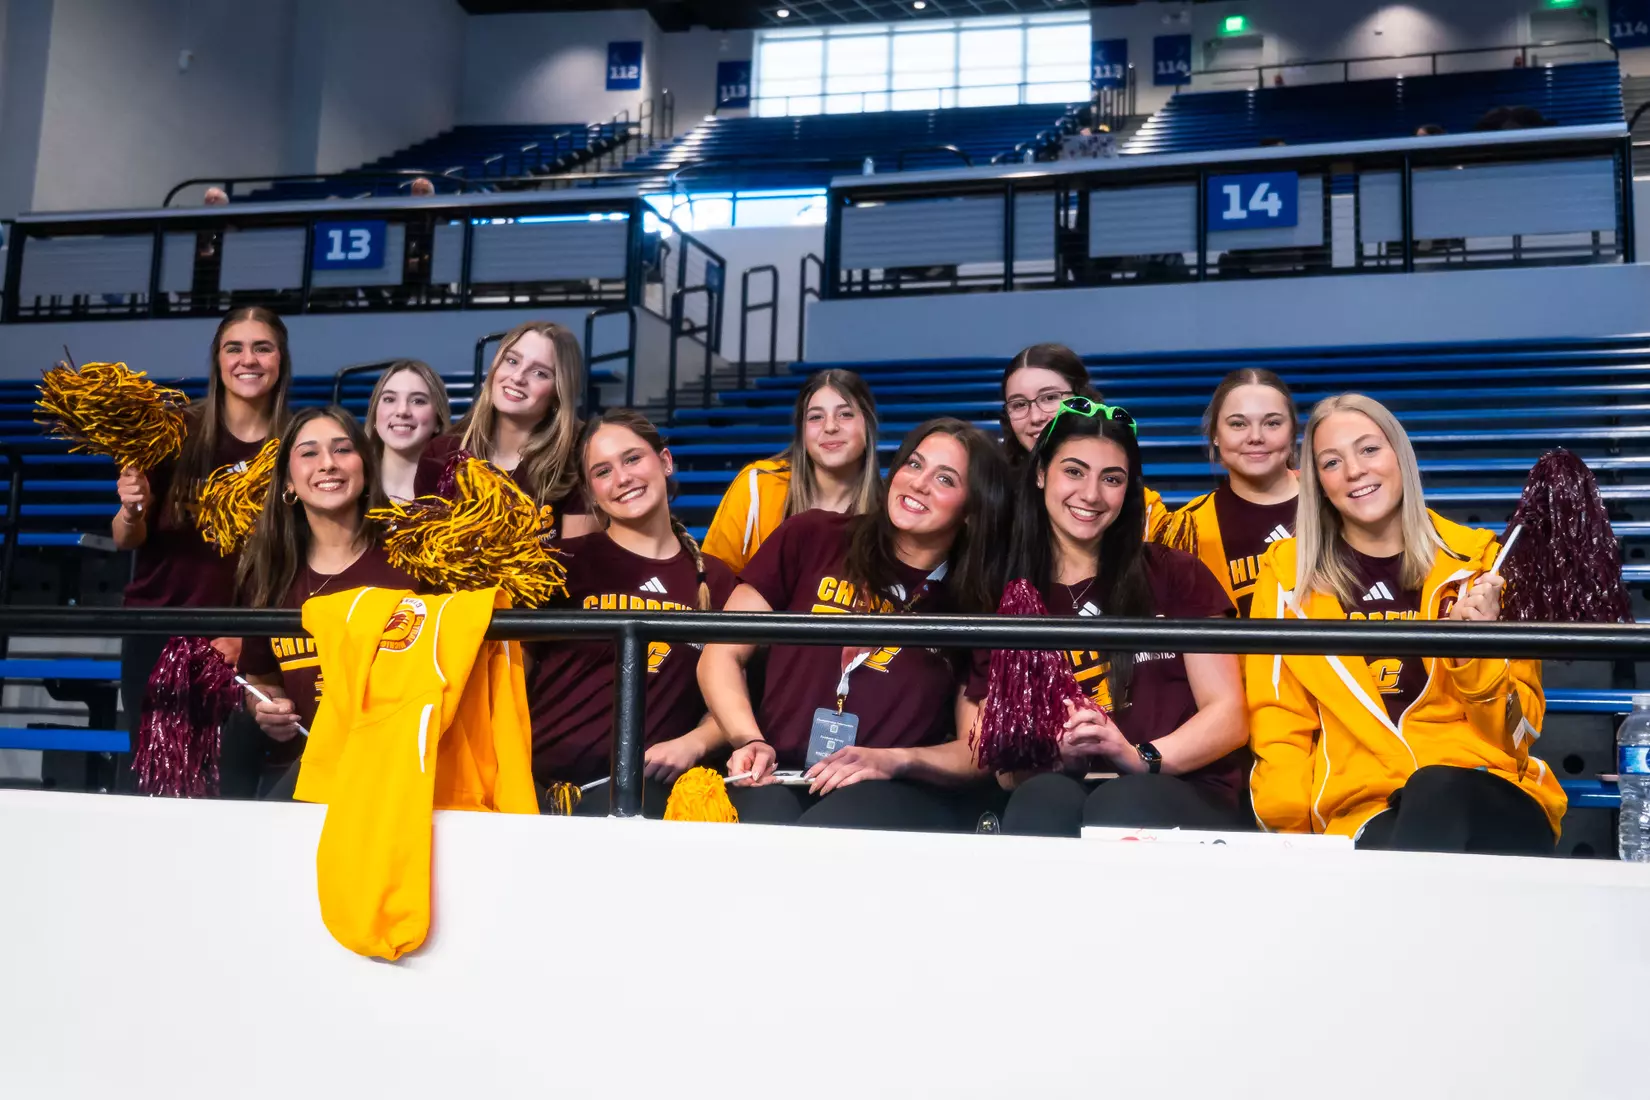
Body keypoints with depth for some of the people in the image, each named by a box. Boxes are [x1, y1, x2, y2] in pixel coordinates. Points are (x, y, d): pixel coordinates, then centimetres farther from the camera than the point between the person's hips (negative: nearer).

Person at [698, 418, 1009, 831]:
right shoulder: (812, 537, 7)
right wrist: (750, 742, -9)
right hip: (778, 778, 1)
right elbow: (722, 655, 9)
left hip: (899, 795, 0)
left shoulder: (980, 606, 9)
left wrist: (895, 760, -11)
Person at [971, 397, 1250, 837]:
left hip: (1185, 793, -1)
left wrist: (1142, 758, -17)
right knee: (1046, 797, -34)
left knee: (1121, 803, -36)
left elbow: (1228, 716, 1)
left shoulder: (1175, 576, 7)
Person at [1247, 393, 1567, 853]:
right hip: (1364, 807, -1)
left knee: (1436, 791, -35)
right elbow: (1280, 721, 8)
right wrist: (1290, 824, -9)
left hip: (1491, 796, 2)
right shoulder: (1288, 573, 9)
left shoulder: (1476, 561, 9)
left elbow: (1521, 729, 9)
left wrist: (1475, 652, -10)